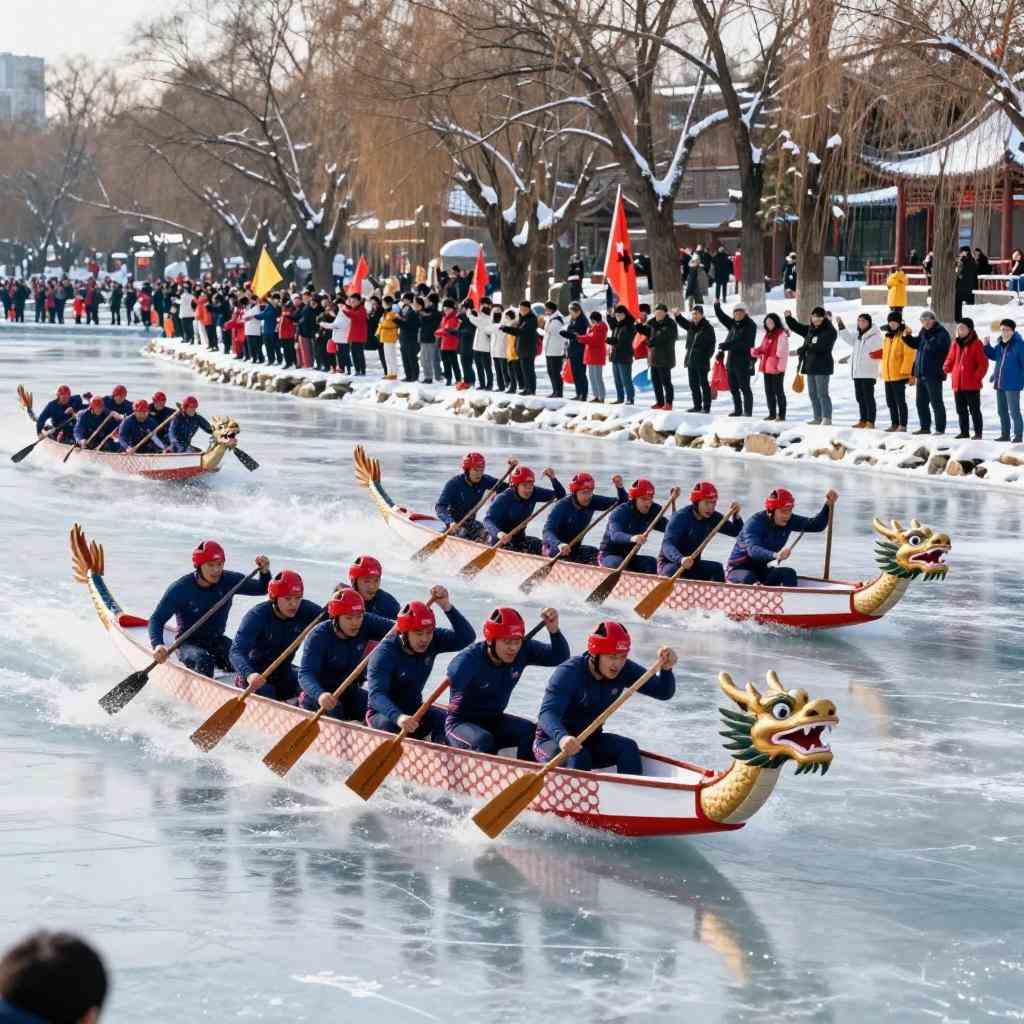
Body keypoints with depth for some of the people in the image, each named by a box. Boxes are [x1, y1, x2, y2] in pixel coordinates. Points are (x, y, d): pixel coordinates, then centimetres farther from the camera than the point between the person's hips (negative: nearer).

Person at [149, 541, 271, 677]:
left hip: (217, 640, 4)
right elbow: (156, 619, -16)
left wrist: (264, 571, -21)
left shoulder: (229, 580, -6)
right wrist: (158, 645, -34)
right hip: (188, 643, -4)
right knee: (203, 662, -36)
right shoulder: (180, 589, -16)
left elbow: (261, 589, 2)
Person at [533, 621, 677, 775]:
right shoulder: (569, 673, -23)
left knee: (628, 748, -19)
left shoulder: (625, 670, -7)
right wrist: (562, 737, -57)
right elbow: (547, 713, -35)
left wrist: (666, 669, -29)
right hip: (552, 742, -5)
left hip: (591, 741, 5)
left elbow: (664, 693, -6)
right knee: (578, 756, -35)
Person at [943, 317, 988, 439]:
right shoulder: (956, 343, 10)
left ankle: (978, 433, 6)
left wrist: (977, 376, -16)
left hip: (972, 384, -6)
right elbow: (950, 359, 18)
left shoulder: (976, 344, -7)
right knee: (961, 410, 12)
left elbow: (983, 363, -8)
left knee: (974, 410, 0)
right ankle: (964, 432, 21)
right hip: (957, 383, 6)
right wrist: (946, 368, -2)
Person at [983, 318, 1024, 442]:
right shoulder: (1000, 344, 8)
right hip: (1000, 384, 8)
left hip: (1012, 385, -8)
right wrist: (987, 345, 8)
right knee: (1001, 410, 15)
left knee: (1014, 411, -4)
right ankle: (1005, 434, 25)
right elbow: (993, 355, 24)